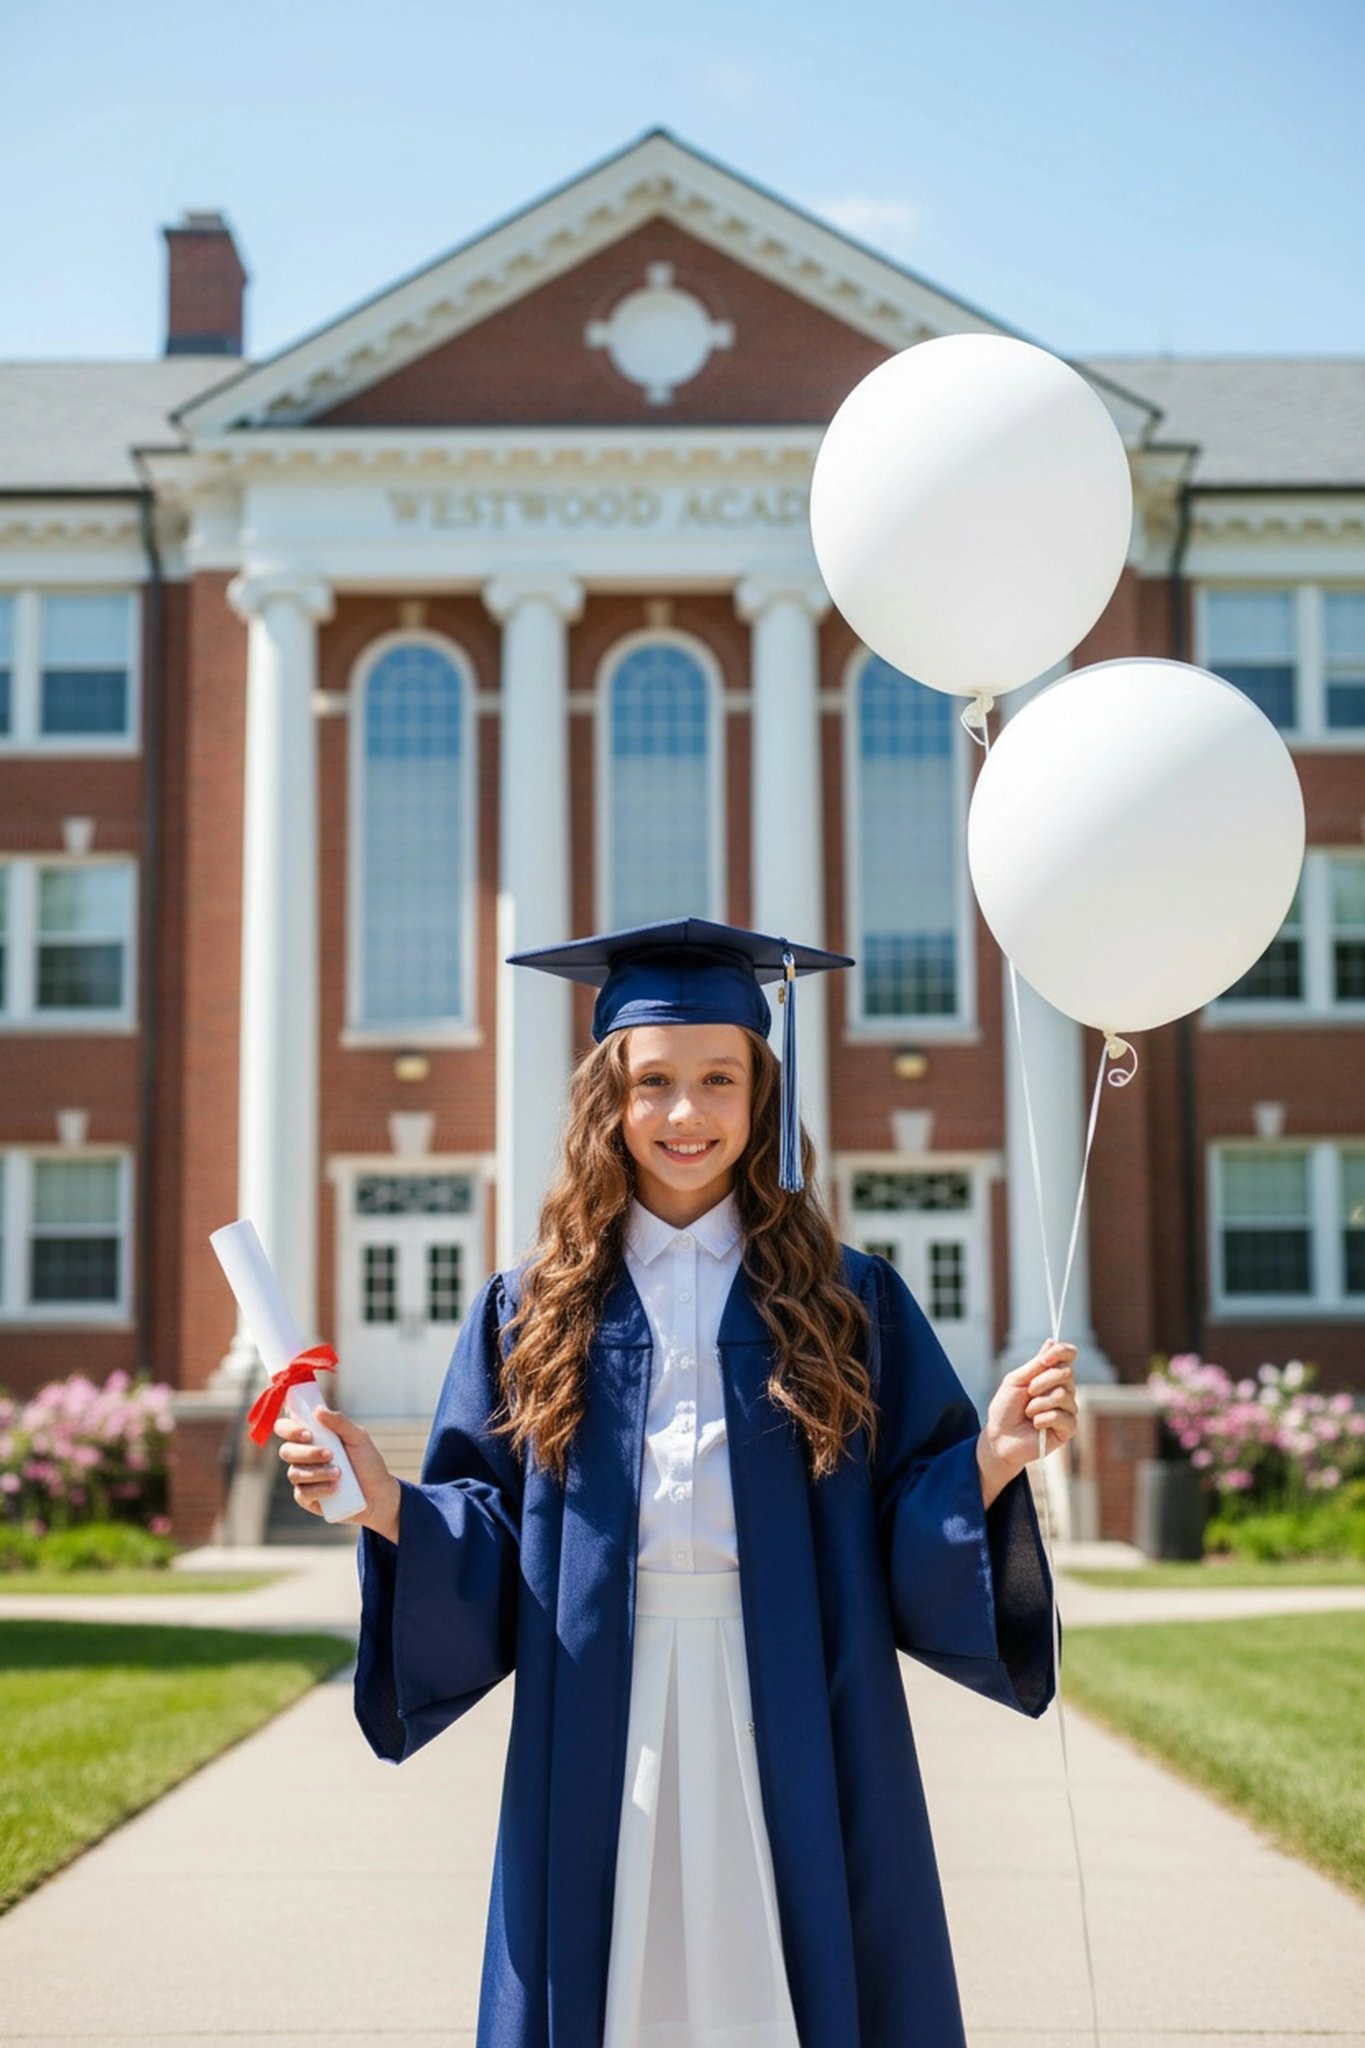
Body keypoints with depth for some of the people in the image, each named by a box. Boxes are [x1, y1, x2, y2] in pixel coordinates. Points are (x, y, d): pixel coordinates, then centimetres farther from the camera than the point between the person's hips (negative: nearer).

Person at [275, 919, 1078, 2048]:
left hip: (793, 1728, 0)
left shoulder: (848, 1303, 4)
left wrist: (991, 1460, -18)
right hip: (601, 1731, 1)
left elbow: (913, 1532, 1)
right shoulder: (534, 1311, 5)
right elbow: (487, 1545, 3)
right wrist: (387, 1506, -14)